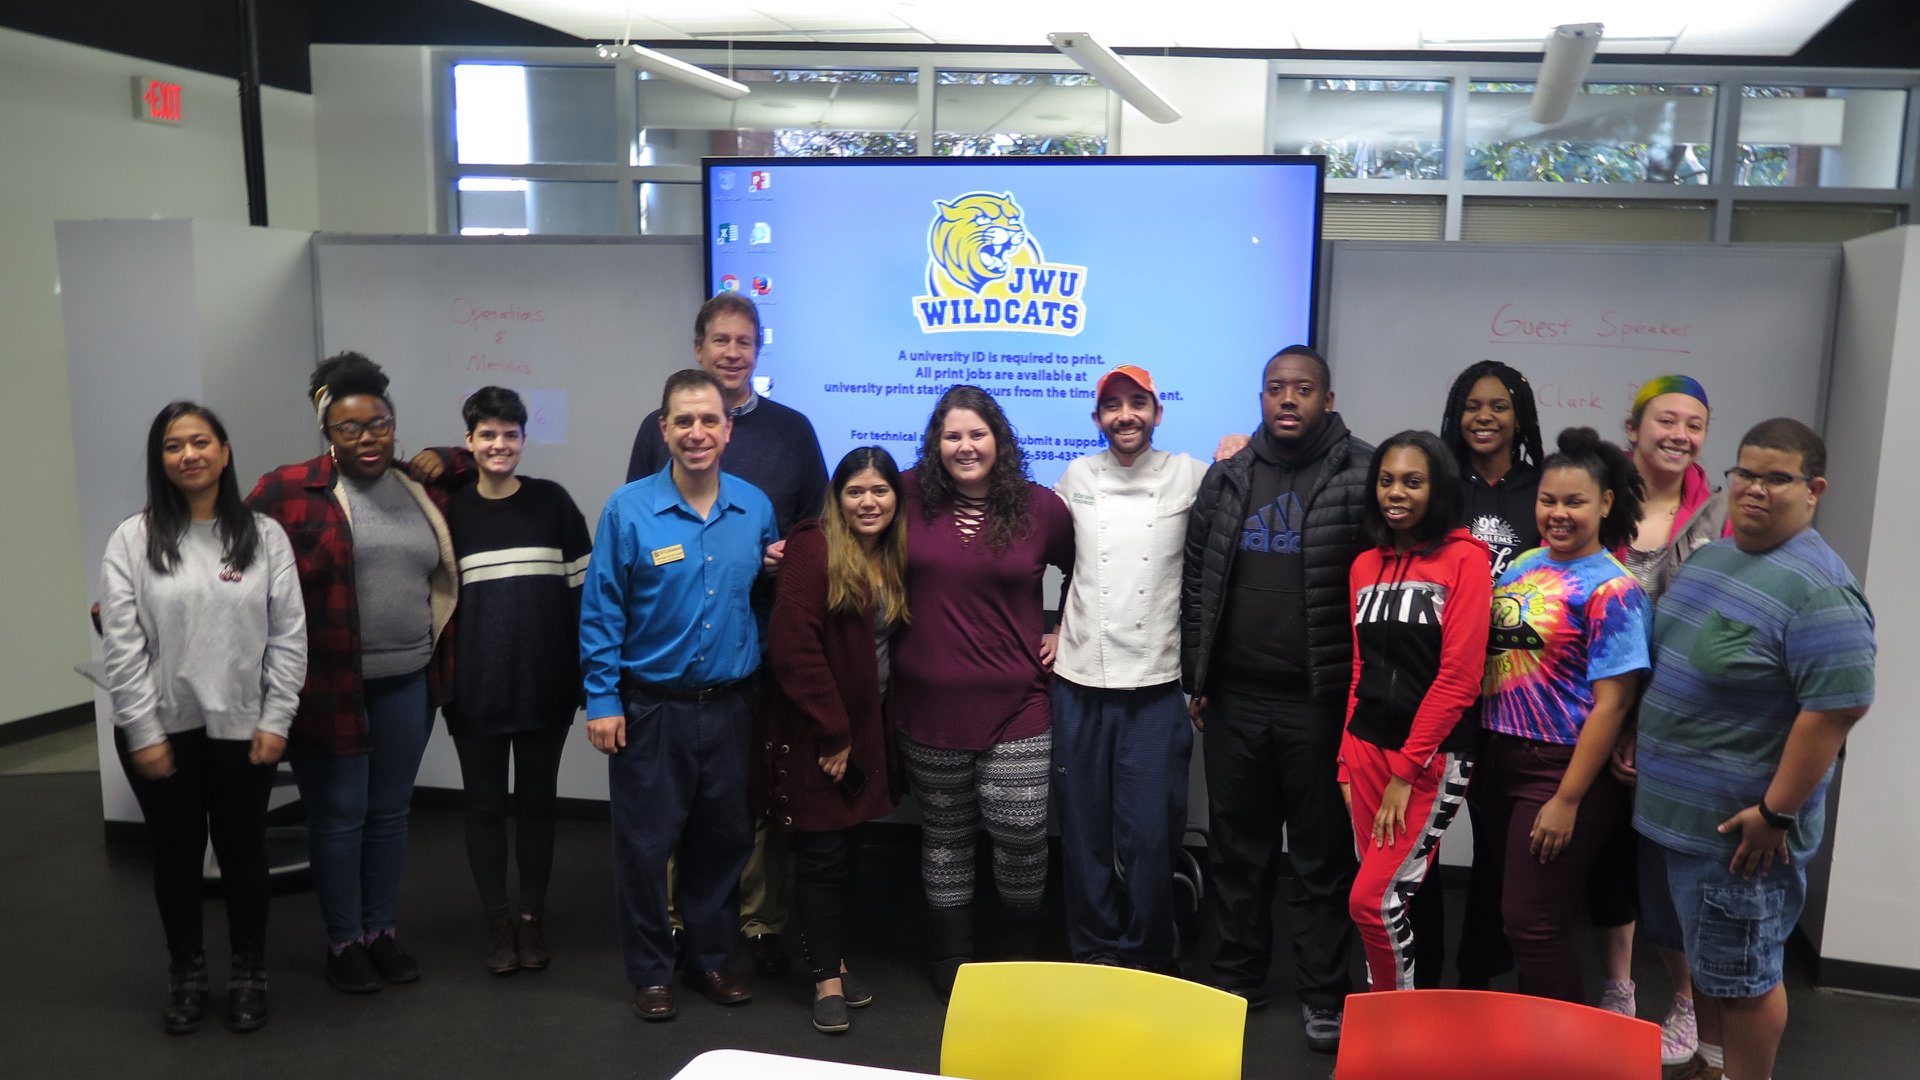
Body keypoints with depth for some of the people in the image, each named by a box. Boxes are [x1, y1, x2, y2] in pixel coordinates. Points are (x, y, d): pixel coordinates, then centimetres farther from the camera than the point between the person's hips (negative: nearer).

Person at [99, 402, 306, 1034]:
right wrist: (142, 733, -9)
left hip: (242, 727, 0)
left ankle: (249, 971, 29)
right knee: (176, 853, 13)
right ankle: (186, 972, 32)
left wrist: (276, 722, -6)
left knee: (243, 850, 12)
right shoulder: (132, 539, -3)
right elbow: (121, 645, -5)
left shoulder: (265, 536, 0)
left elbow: (289, 636, -2)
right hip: (162, 729, 0)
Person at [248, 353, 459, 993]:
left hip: (407, 683, 4)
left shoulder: (423, 492, 7)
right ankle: (343, 941, 23)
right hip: (327, 687, -4)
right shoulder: (288, 492, -7)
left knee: (390, 811, 13)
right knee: (339, 815, 6)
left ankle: (381, 930, 29)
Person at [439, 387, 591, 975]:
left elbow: (583, 589, 3)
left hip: (546, 683, 0)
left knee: (537, 800, 10)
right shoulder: (450, 509, 1)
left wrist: (585, 669, 1)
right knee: (485, 804, 8)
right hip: (475, 687, 0)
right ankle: (497, 922, 21)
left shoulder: (553, 501, 0)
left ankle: (533, 917, 23)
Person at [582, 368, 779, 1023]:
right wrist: (602, 700, -9)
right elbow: (601, 611, -7)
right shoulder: (629, 510, -10)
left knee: (723, 838, 13)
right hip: (651, 706, -3)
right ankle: (650, 974, 22)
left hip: (729, 704, 3)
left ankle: (711, 960, 30)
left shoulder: (755, 508, 1)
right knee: (646, 844, 6)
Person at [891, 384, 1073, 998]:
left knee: (1020, 831, -4)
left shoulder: (1040, 508, 0)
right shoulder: (910, 497, -2)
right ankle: (950, 963, 29)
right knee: (945, 835, 12)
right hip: (929, 705, 1)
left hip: (1015, 705, -1)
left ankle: (1020, 957, 21)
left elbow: (1087, 574, 16)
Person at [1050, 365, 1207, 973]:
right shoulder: (1076, 478, 8)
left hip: (1155, 683, -2)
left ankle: (1146, 958, 19)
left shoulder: (1189, 476, 1)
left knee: (1150, 833, 0)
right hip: (1079, 679, 2)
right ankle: (1094, 950, 26)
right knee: (1084, 829, 10)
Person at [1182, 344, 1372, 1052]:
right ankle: (1237, 978, 29)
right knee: (1236, 846, 14)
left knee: (1322, 853, 7)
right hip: (1233, 700, 4)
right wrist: (1196, 679, 9)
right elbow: (1195, 583, 11)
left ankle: (1322, 994, 21)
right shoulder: (1226, 479, 8)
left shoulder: (1362, 476, -4)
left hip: (1320, 701, -4)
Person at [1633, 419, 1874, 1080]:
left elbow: (1837, 708, -24)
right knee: (1702, 954, 23)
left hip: (1738, 825, -9)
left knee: (1742, 973, 6)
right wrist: (1639, 739, 14)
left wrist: (1776, 813, -22)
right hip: (1671, 808, 9)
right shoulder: (1708, 559, 8)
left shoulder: (1817, 589, -20)